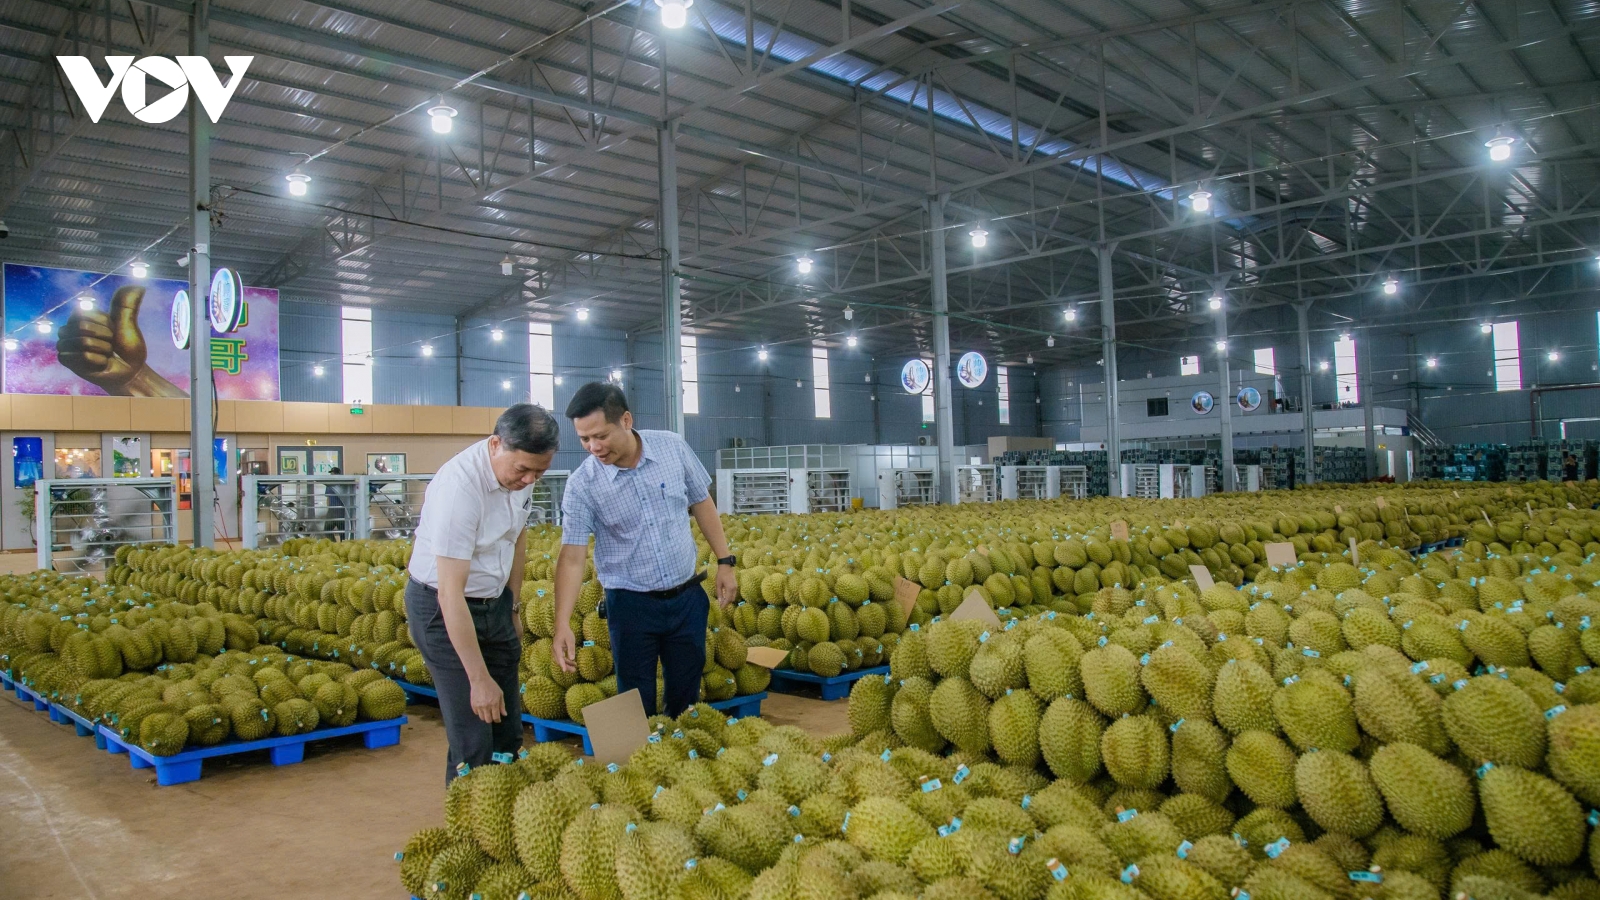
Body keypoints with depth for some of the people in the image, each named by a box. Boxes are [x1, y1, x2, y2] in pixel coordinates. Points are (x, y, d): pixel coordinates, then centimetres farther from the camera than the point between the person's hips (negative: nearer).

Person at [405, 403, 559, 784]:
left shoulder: (519, 471, -7)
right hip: (443, 609, -7)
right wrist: (479, 680, -28)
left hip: (494, 601, 7)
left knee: (509, 728, 10)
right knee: (473, 744, -6)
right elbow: (450, 594, -30)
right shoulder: (459, 486, -30)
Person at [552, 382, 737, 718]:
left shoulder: (673, 447, -8)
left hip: (687, 598, 2)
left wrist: (725, 562, 3)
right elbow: (572, 556, -16)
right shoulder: (582, 484, -14)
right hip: (631, 605, -2)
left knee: (685, 698, 14)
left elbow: (701, 503, 5)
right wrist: (562, 623, -26)